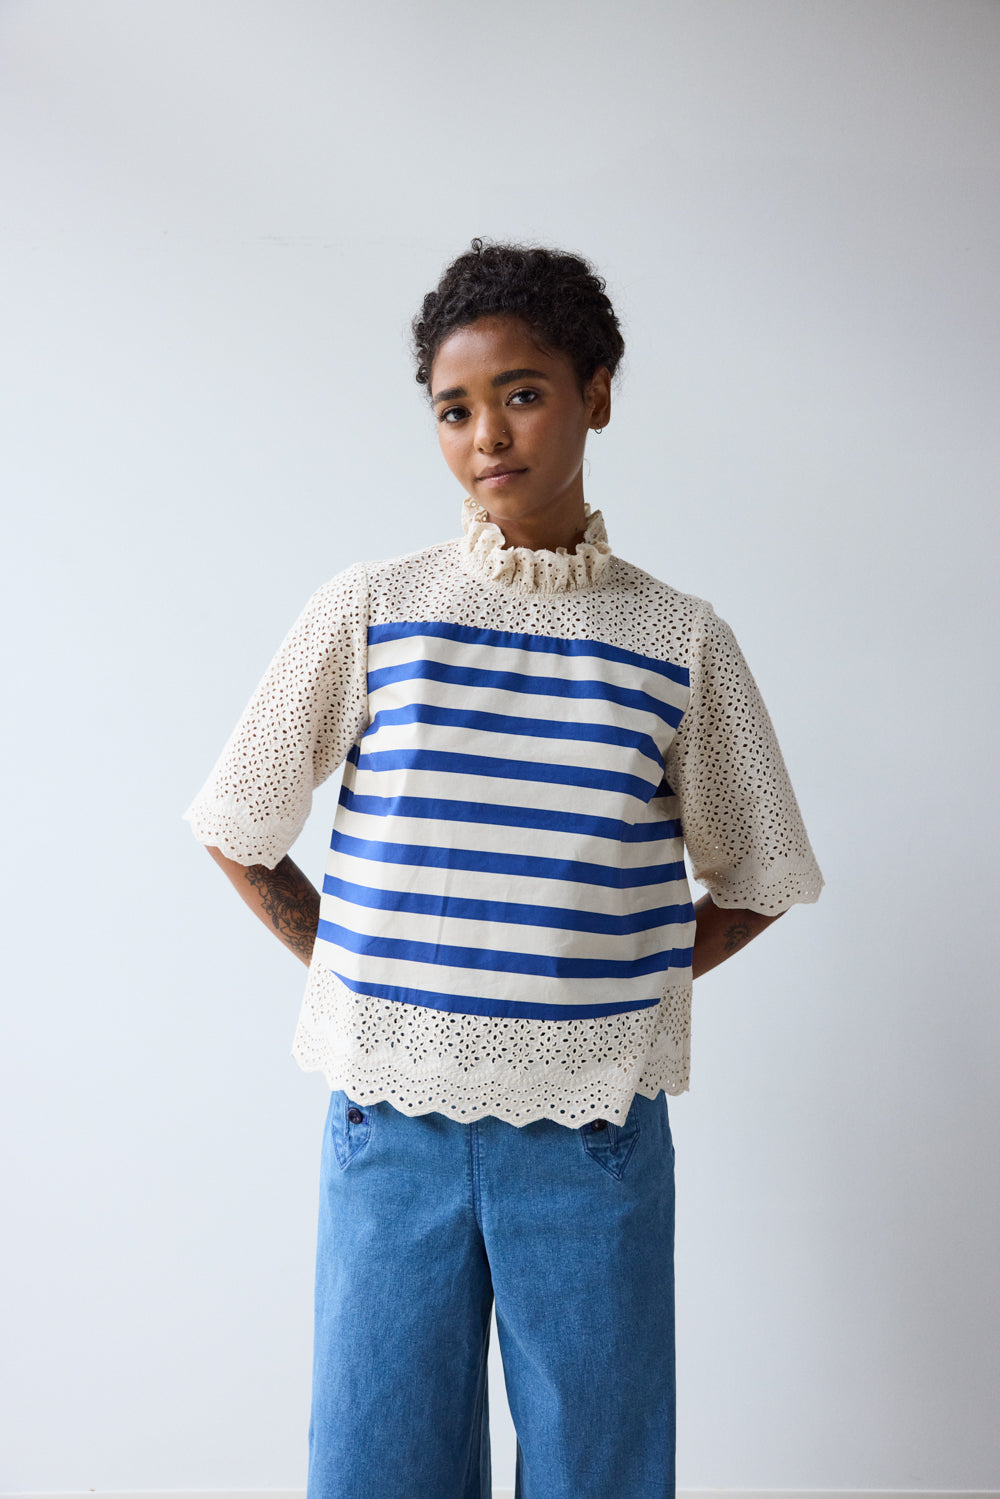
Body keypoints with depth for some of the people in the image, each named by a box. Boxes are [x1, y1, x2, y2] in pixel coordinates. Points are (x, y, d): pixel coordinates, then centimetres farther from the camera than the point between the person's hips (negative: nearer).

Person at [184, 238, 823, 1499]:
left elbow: (754, 882, 10)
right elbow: (238, 833, 6)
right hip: (393, 1120, 0)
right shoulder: (368, 613, -1)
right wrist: (356, 973, 3)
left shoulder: (679, 641, 1)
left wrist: (613, 987, 2)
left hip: (596, 1126, 1)